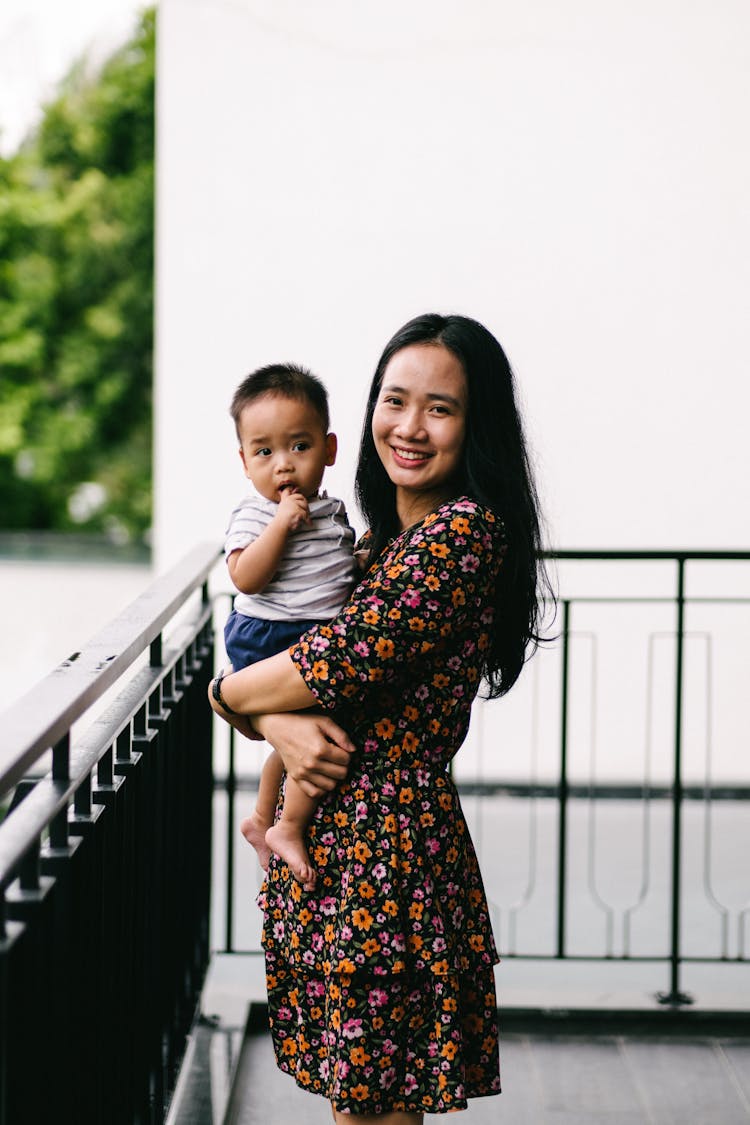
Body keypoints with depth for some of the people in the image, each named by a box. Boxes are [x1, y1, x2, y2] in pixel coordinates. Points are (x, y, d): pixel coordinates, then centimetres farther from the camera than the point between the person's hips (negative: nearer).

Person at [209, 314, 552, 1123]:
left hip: (390, 843, -9)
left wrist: (230, 695, -1)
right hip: (328, 835, 9)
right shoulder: (382, 538, 14)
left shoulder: (465, 530, -14)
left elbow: (343, 662, -19)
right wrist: (281, 722, -13)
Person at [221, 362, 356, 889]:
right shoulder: (254, 514, -13)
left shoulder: (331, 511, 10)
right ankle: (288, 829, -4)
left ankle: (261, 819, 44)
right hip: (272, 643, -9)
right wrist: (281, 523, -28)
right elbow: (246, 577, -25)